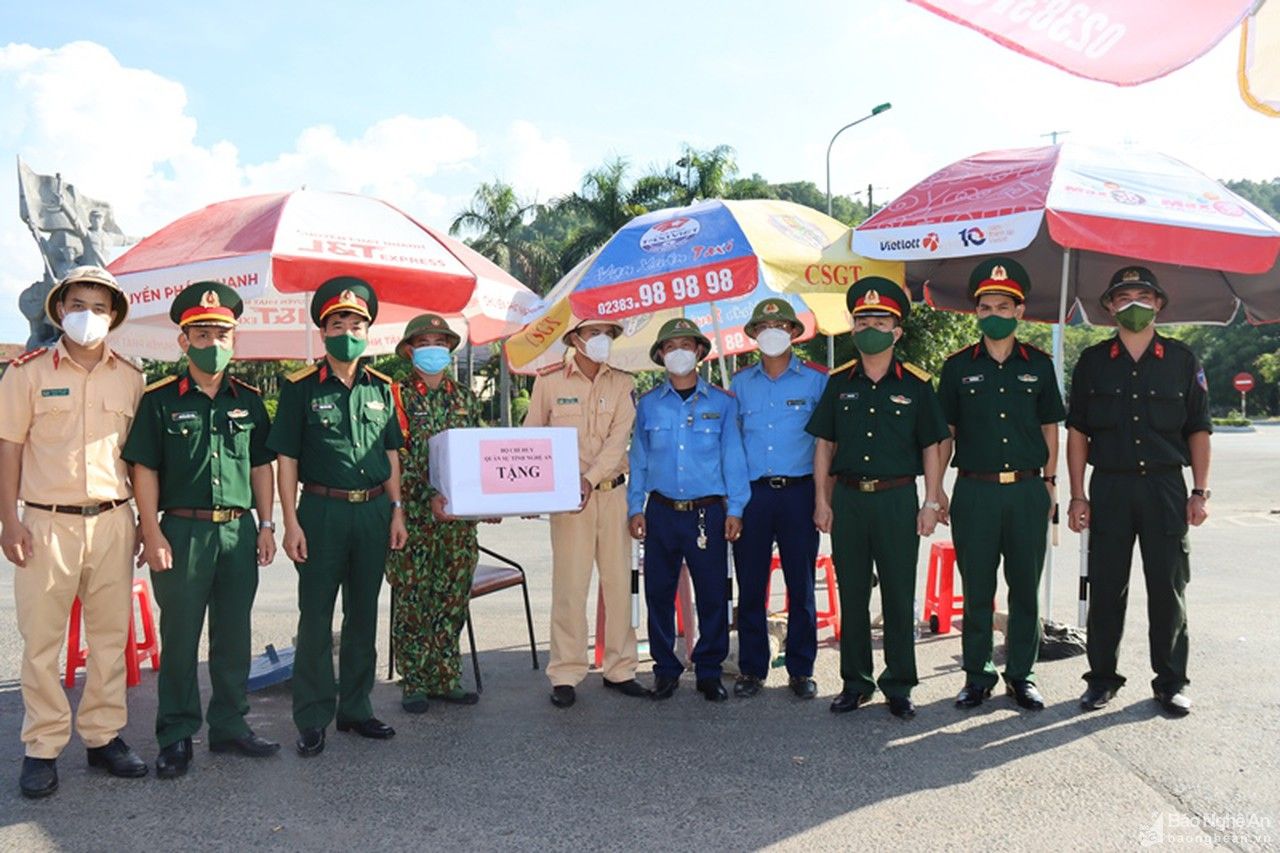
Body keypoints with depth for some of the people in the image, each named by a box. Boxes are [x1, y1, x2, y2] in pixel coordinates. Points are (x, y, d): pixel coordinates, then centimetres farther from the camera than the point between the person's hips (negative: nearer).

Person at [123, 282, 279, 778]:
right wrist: (151, 532, -10)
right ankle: (176, 736, 16)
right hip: (183, 531, -3)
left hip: (239, 531, 3)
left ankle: (230, 725, 23)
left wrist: (266, 524, 7)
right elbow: (145, 469, -3)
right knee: (180, 638, 4)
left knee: (233, 636, 11)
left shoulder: (248, 400, 10)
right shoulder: (160, 400, -1)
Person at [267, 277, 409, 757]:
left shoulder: (381, 388, 9)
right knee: (316, 618, 1)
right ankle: (312, 719, 11)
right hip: (322, 510, -4)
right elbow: (286, 459, -4)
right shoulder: (301, 388, -2)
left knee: (363, 614, 11)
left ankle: (355, 708, 23)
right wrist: (290, 522, -10)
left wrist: (397, 511, 7)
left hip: (373, 511, 4)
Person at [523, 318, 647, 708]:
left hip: (613, 492, 2)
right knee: (569, 584, -3)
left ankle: (620, 669, 17)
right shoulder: (548, 382, 4)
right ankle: (565, 675, 7)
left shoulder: (623, 384, 7)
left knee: (619, 581, 5)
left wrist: (591, 478, -17)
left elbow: (619, 439, -4)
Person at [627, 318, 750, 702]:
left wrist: (735, 509, -1)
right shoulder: (648, 404, 9)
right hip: (661, 511, 2)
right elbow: (638, 459, 12)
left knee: (712, 595, 1)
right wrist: (635, 507, 4)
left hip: (708, 512, -1)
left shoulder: (721, 403, 5)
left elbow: (733, 457, 5)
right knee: (658, 593, 5)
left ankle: (709, 671, 15)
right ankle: (665, 669, 19)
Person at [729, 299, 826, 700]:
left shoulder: (816, 380, 4)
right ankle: (752, 668, 15)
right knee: (750, 585, 4)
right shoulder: (740, 383, 11)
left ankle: (801, 670, 15)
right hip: (751, 493, 2)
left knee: (801, 586, 3)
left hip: (798, 491, -2)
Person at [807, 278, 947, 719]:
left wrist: (931, 504, -3)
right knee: (852, 594, 9)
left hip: (897, 499, -2)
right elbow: (824, 445, 9)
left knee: (899, 595, 3)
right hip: (847, 498, 2)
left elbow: (931, 448, 3)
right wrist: (821, 500, 3)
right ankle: (856, 682, 21)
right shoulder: (839, 383, 8)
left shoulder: (916, 384, 1)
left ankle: (899, 686, 15)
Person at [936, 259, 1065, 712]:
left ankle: (1021, 674, 20)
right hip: (974, 490, -1)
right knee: (977, 589, 5)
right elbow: (945, 432, 6)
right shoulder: (958, 366, 4)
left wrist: (1049, 482, 6)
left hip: (1027, 490, 1)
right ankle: (978, 674, 17)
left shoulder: (1038, 365, 7)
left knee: (1026, 587, 8)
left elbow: (1050, 428, 12)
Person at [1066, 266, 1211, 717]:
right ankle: (1102, 677, 16)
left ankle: (1171, 681, 17)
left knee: (1168, 587, 4)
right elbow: (1077, 431, 6)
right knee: (1106, 587, 4)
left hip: (1165, 486, 0)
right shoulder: (1092, 362, 6)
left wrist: (1200, 491, 0)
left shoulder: (1182, 360, 6)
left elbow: (1198, 430, 7)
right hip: (1109, 486, 0)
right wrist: (1077, 495, 0)